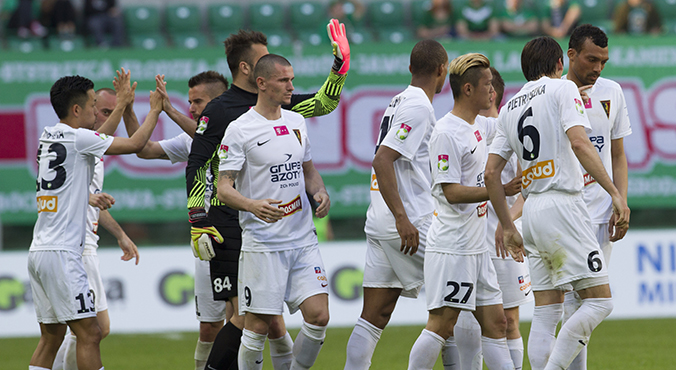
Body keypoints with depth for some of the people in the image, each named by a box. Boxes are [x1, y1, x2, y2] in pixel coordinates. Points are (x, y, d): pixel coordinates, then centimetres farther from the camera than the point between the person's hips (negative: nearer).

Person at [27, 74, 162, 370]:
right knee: (89, 333, -8)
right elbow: (135, 144, -6)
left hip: (38, 252, 9)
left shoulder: (49, 136, 15)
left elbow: (98, 141, 33)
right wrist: (155, 111, 9)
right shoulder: (77, 137, -10)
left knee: (51, 335, 12)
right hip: (61, 254, -9)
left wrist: (122, 104, 36)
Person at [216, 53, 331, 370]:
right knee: (258, 325, -3)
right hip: (262, 245, -5)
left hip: (303, 240, 5)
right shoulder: (239, 130, -7)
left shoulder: (296, 122, 12)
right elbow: (223, 189, -9)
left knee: (318, 316, -4)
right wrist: (253, 205, -29)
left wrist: (320, 192, 2)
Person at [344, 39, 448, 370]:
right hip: (411, 224, -9)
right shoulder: (418, 107, -11)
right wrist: (402, 219, -25)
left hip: (379, 224, 9)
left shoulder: (398, 103, 17)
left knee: (374, 317, 4)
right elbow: (382, 160, -21)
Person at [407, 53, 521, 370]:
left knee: (495, 323, 7)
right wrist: (500, 190, -22)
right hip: (451, 246, -9)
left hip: (476, 246, 9)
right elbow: (452, 191, -20)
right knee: (441, 325, -9)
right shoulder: (445, 133, -15)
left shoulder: (478, 126, 12)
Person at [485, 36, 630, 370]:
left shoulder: (509, 108, 18)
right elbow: (579, 143, -16)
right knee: (599, 301, -7)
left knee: (546, 312, 9)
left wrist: (508, 227, 21)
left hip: (531, 210, 7)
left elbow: (491, 173, 14)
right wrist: (615, 193, -17)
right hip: (562, 204, -7)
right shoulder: (562, 89, 0)